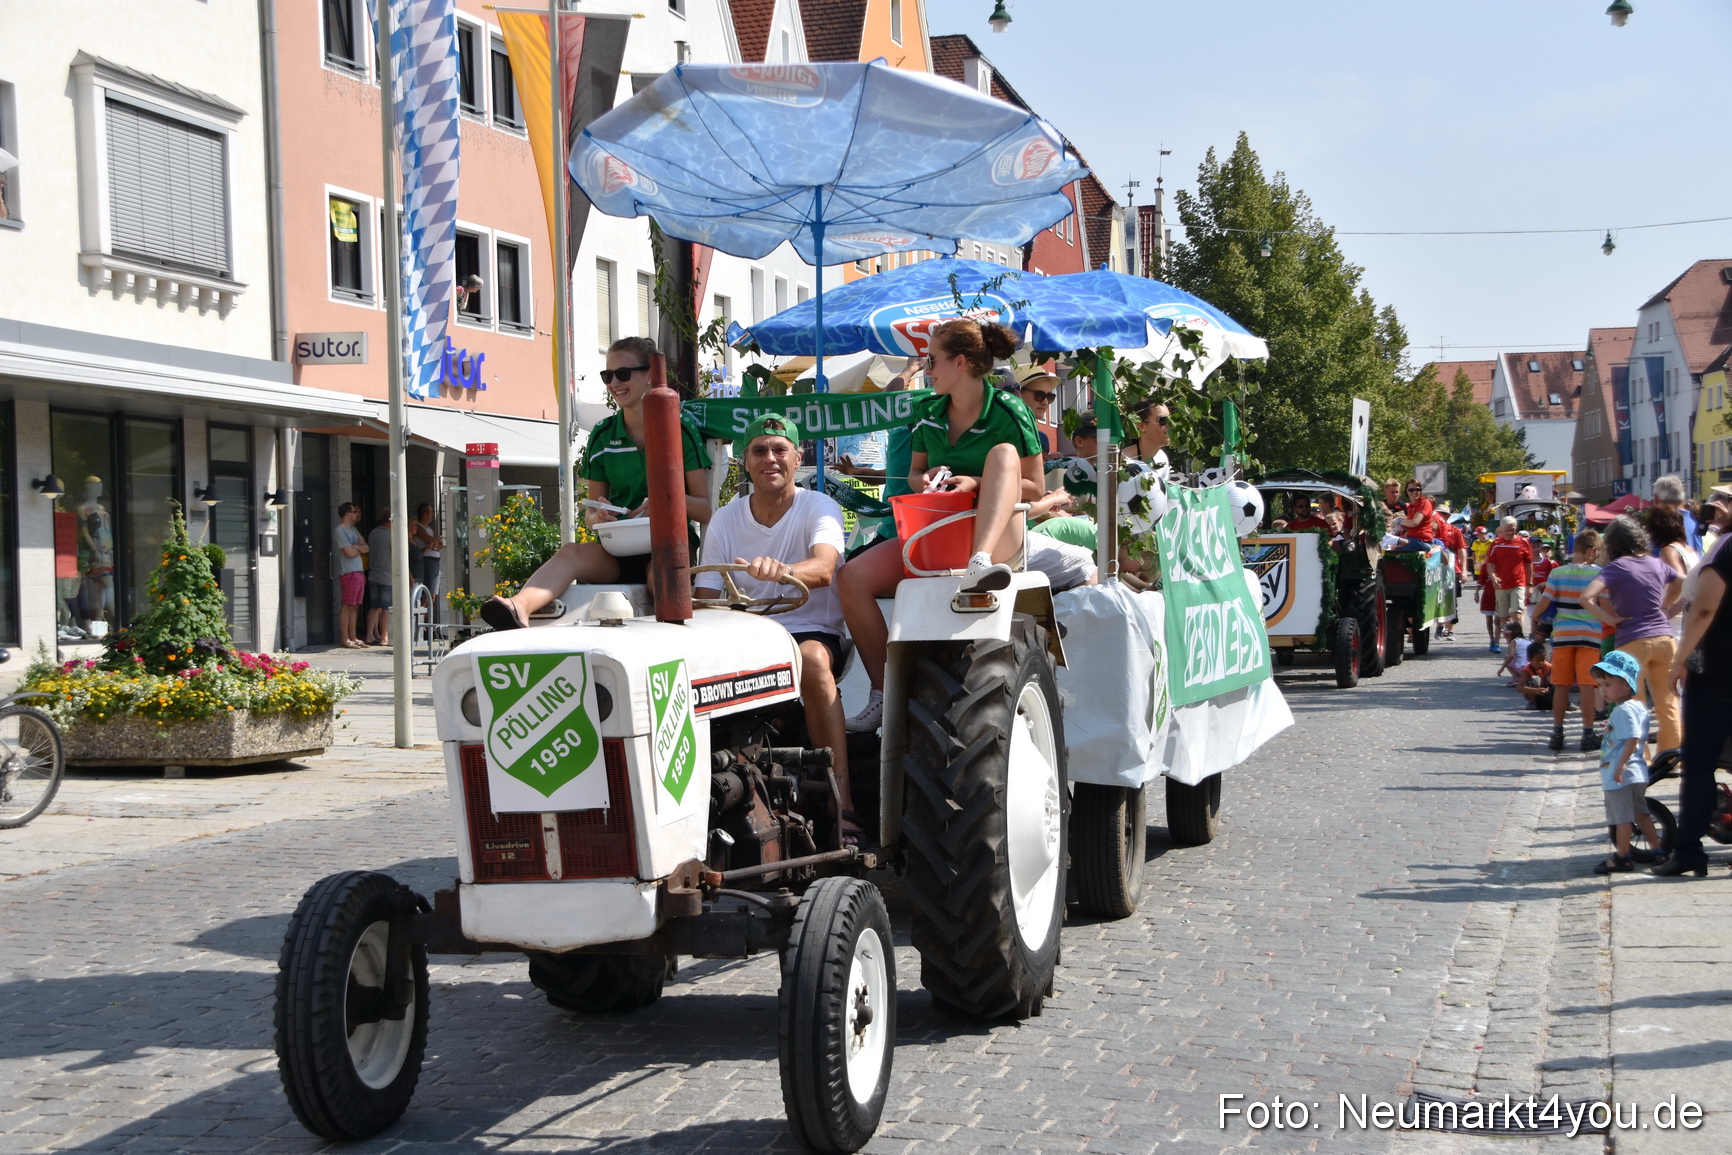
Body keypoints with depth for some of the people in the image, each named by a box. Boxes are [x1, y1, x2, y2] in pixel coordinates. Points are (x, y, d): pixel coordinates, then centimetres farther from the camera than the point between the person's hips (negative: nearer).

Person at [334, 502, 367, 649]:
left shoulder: (354, 530, 19)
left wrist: (356, 547, -8)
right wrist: (359, 549, 5)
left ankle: (352, 638, 12)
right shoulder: (339, 531, -9)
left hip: (359, 571, 8)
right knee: (347, 606, -6)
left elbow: (365, 548, 11)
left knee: (354, 606, 9)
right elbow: (350, 552, -15)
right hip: (348, 572, -8)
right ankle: (344, 639, -4)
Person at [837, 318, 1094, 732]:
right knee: (853, 579, -17)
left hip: (998, 537, -5)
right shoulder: (929, 412, 9)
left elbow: (1035, 488, -4)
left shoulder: (1008, 411, -6)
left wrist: (978, 483, -20)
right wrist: (925, 480, -4)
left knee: (1003, 452, -31)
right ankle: (882, 694, -8)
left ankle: (982, 563, -55)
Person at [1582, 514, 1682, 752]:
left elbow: (1586, 597, -20)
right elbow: (1683, 584, 27)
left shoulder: (1616, 567, -7)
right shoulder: (1656, 563, 9)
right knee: (1667, 704, 11)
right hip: (1664, 637, 5)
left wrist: (1610, 619, -10)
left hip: (1633, 641, -5)